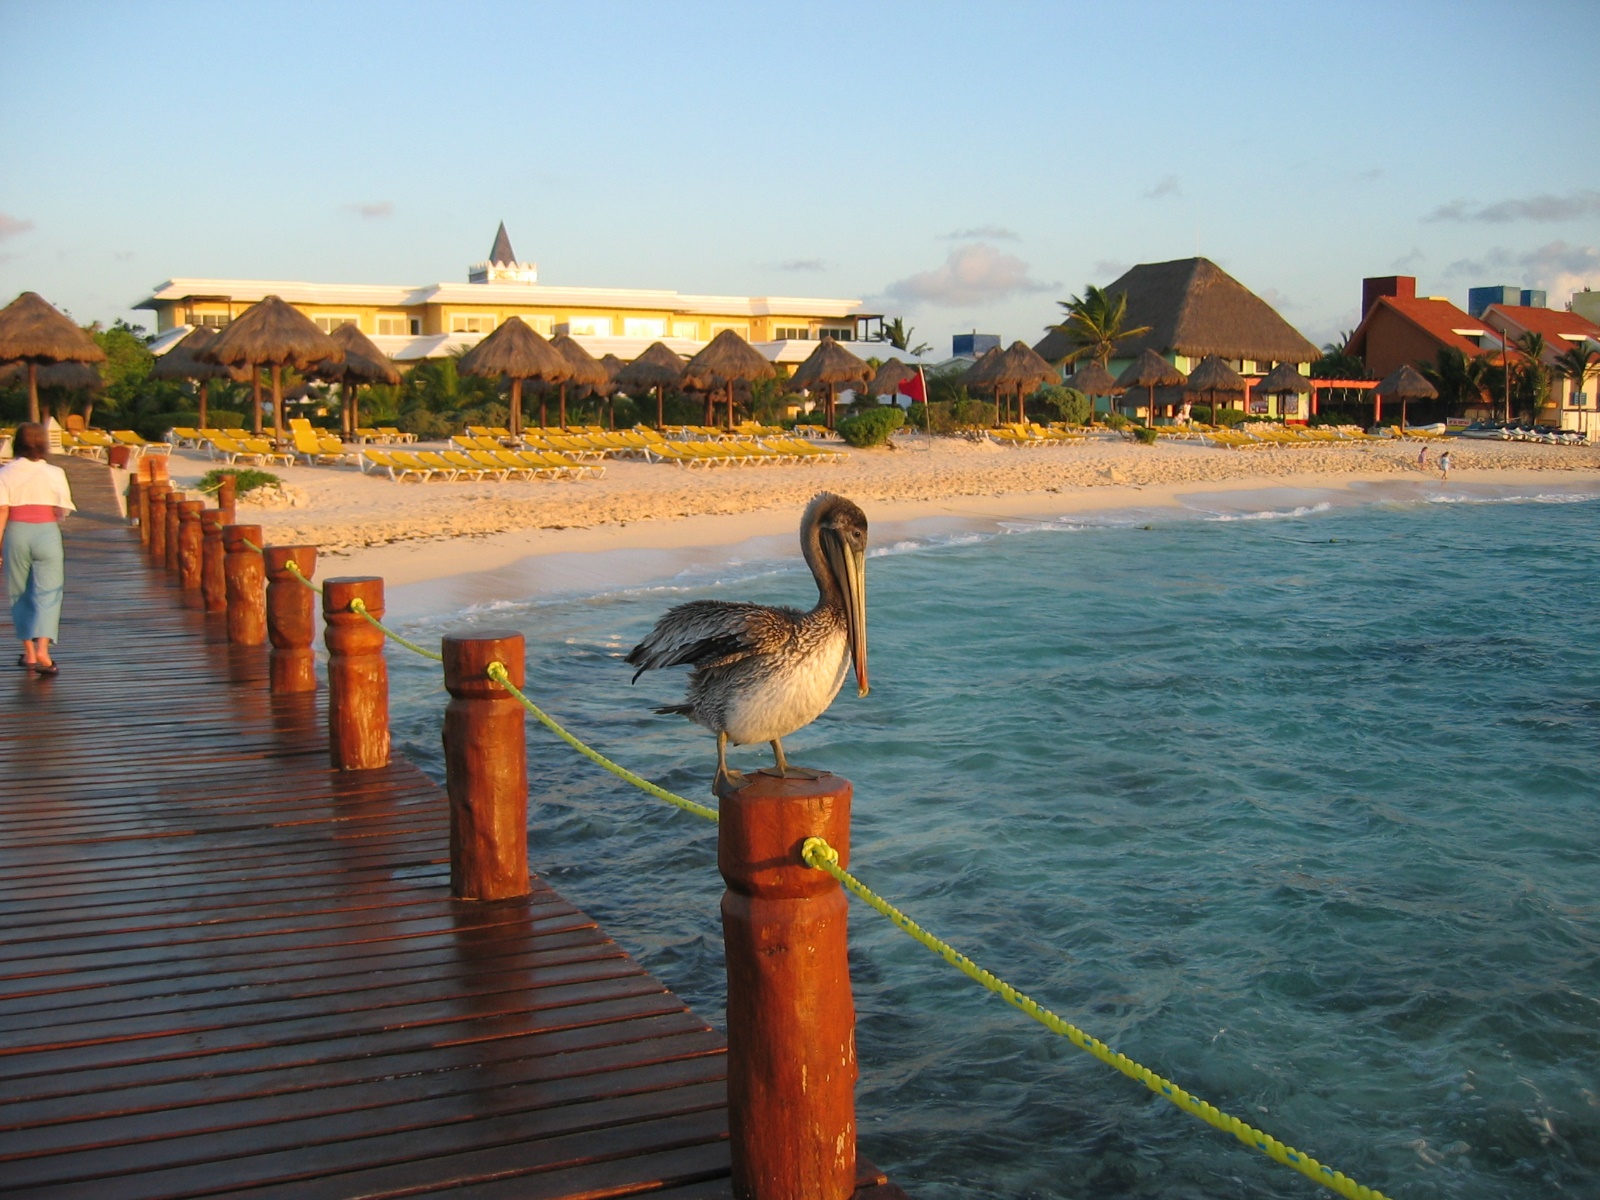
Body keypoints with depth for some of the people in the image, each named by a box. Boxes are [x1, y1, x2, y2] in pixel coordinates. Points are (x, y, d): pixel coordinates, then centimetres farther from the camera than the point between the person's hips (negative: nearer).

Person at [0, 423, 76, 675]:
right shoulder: (54, 473, -3)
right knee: (48, 593, 0)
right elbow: (62, 511, -3)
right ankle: (42, 650, -17)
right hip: (47, 533, -1)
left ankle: (29, 652, 19)